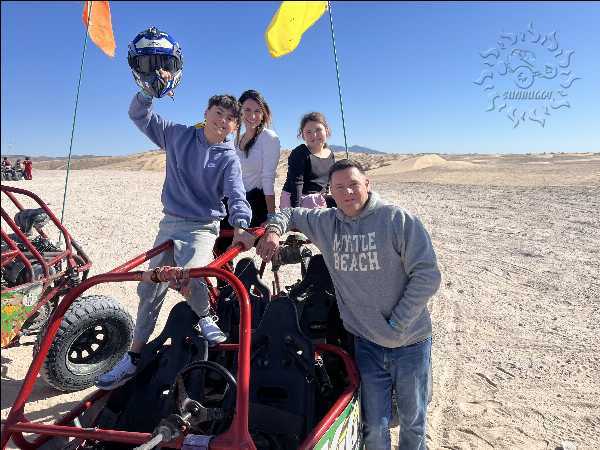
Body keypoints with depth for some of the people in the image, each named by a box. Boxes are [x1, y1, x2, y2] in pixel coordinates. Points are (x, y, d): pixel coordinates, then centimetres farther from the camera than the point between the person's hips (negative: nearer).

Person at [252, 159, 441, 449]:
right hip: (367, 342, 2)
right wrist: (274, 230, -5)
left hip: (410, 343, -2)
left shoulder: (399, 220, -12)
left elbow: (426, 276, -15)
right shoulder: (324, 223, 1)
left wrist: (396, 325, -15)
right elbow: (291, 213, 17)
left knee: (413, 421, 18)